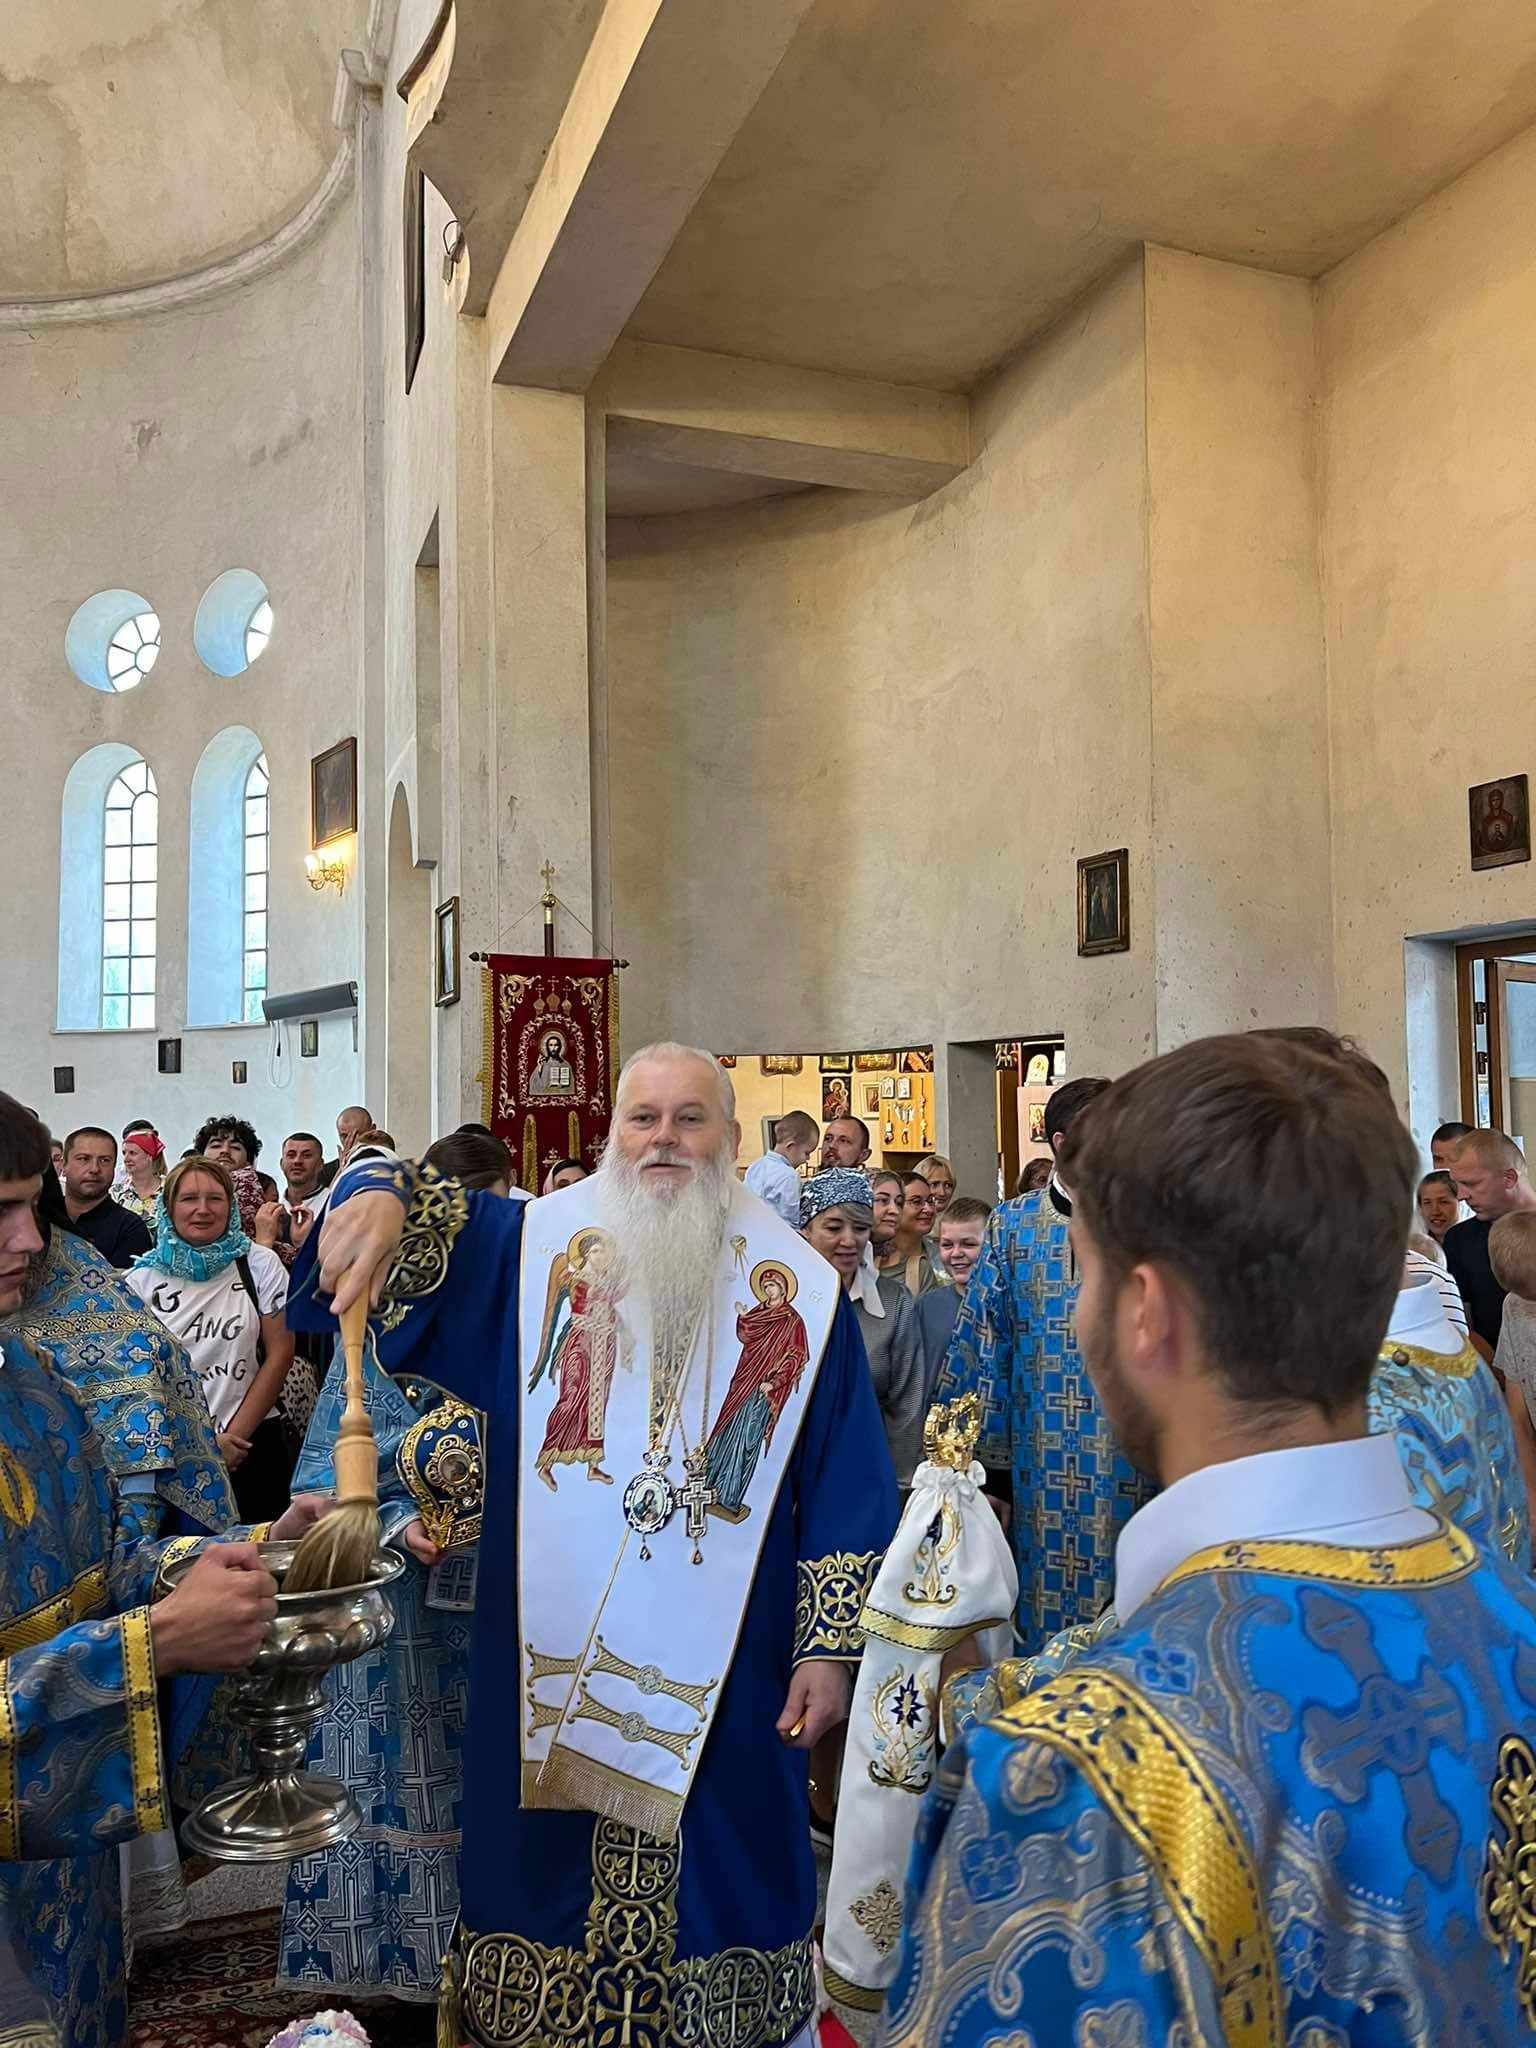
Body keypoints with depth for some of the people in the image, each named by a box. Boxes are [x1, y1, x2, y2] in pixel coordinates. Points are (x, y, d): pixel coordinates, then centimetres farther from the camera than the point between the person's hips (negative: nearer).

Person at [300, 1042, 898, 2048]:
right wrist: (380, 1197, -35)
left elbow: (846, 1492, 0)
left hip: (722, 1667, 0)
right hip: (554, 1656, 1)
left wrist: (831, 1649, -4)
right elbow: (426, 1220, -12)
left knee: (715, 1872, 12)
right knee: (549, 1869, 14)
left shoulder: (801, 1290, -1)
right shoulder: (534, 1243, 1)